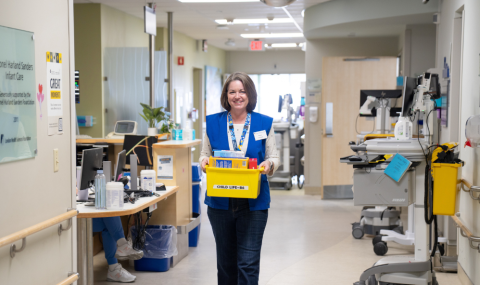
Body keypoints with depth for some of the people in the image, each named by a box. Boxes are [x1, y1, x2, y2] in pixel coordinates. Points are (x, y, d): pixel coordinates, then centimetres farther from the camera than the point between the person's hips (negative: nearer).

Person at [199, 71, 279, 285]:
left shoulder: (264, 123, 2)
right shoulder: (213, 123, 5)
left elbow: (273, 158, 6)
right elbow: (205, 155, 11)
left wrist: (268, 165, -17)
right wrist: (204, 161, -13)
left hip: (253, 204, -2)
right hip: (220, 202, 2)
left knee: (248, 262, -6)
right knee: (225, 260, 14)